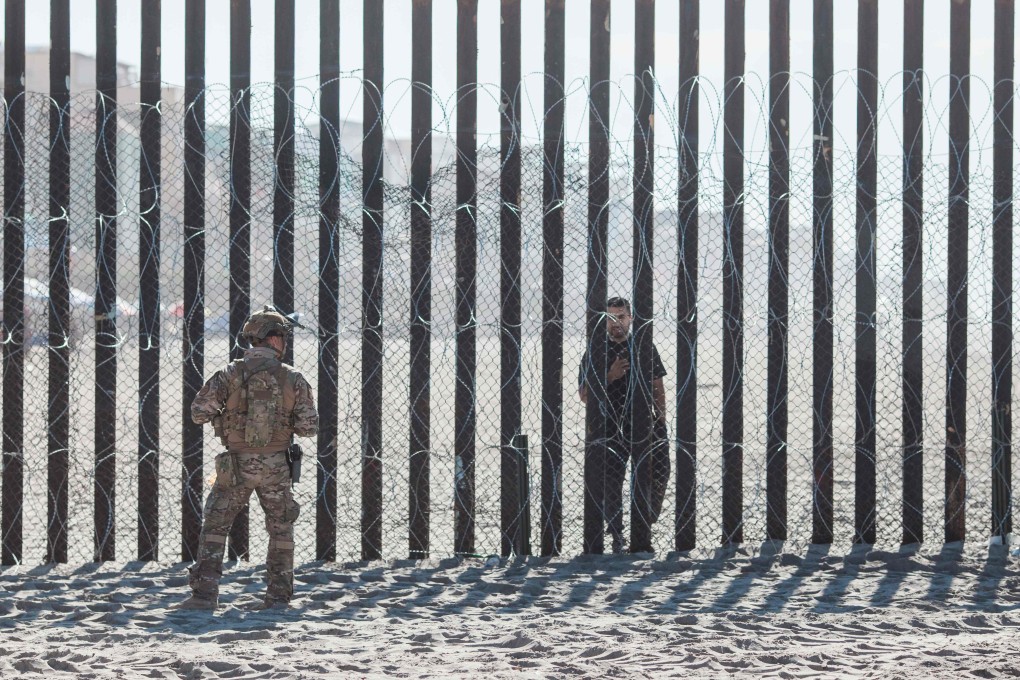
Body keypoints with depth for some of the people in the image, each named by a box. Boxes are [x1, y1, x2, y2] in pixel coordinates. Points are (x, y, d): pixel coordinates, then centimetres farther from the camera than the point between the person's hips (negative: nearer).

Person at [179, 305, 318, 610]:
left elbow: (199, 413, -6)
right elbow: (309, 427, -4)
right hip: (275, 466, 0)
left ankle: (204, 593, -1)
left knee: (214, 527, 8)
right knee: (281, 528, 17)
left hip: (236, 465, 0)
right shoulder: (293, 379, -4)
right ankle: (279, 594, 17)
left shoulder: (230, 374, -5)